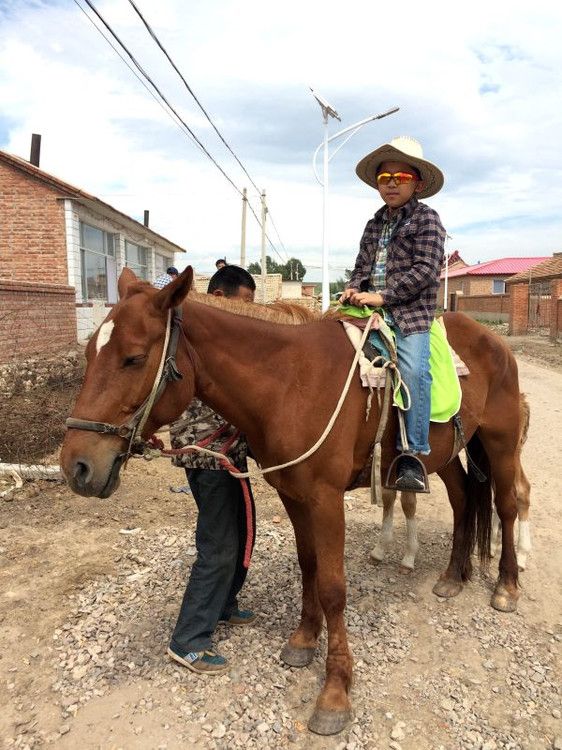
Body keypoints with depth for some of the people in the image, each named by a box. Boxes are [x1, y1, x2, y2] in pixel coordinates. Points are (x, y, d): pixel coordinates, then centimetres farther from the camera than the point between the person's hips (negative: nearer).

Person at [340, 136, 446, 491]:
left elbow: (425, 269, -9)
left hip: (410, 312, -6)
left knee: (413, 369, -26)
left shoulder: (427, 219, 2)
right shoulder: (375, 223, 22)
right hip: (370, 308, 7)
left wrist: (382, 295, -16)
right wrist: (354, 289, 0)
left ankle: (412, 455, -21)